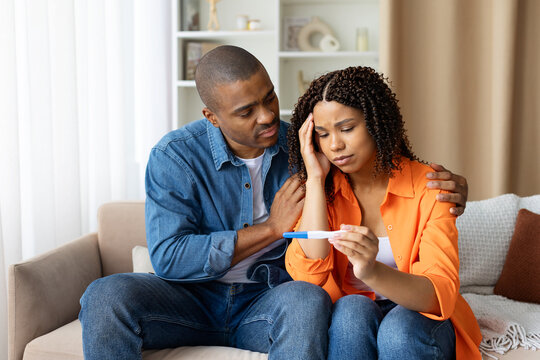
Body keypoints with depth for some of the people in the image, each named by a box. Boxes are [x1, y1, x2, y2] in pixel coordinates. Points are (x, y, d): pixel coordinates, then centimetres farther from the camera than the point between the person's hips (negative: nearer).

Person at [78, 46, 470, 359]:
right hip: (194, 296, 0)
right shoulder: (174, 156, -9)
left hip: (268, 303, 1)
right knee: (106, 296, -28)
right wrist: (271, 227, -19)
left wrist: (440, 187, -16)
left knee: (308, 300, -35)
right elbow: (168, 258, -17)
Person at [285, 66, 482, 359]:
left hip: (419, 317, -2)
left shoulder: (429, 187, -10)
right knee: (352, 309, -31)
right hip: (347, 325, 2)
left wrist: (373, 272, -43)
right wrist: (315, 178, -16)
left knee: (400, 326, -34)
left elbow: (440, 294, -22)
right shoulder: (321, 191, -1)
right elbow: (307, 275, -17)